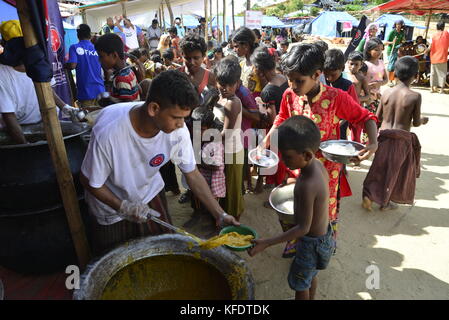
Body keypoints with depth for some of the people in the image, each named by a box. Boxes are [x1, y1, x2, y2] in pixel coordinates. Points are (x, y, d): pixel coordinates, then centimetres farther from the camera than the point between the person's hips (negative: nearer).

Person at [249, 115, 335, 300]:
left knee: (299, 284, 18)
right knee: (310, 275, 31)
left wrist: (266, 243, -28)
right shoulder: (318, 165, -11)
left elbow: (303, 228, -29)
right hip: (324, 233, 8)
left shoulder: (306, 186, -37)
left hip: (311, 243, -8)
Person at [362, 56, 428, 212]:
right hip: (402, 138, -3)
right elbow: (416, 123, -6)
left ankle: (368, 195, 7)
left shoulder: (387, 92, -2)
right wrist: (423, 120, 16)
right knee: (394, 171, 12)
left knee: (380, 168, 17)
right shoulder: (415, 96, -12)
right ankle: (385, 202, 24)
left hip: (384, 135, 3)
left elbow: (378, 117, 4)